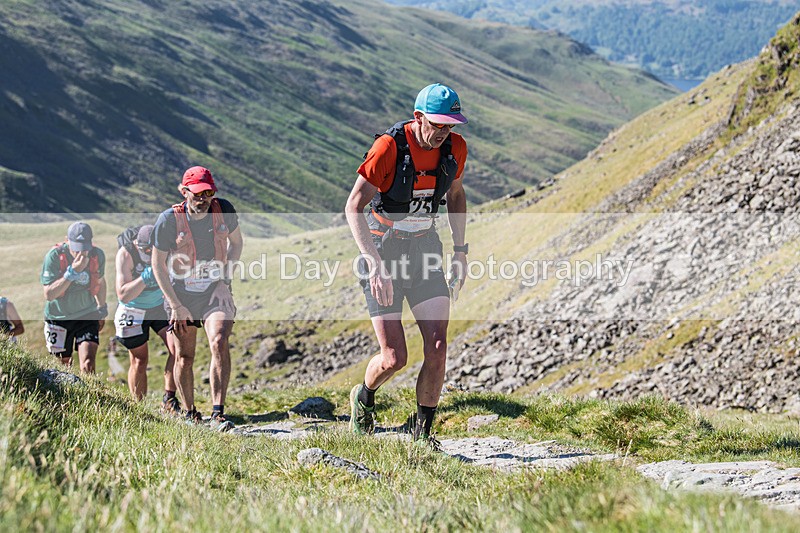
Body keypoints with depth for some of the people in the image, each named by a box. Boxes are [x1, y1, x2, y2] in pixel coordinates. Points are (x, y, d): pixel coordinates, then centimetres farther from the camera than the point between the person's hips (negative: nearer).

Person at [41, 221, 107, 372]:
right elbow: (48, 295, -25)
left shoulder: (97, 255, -9)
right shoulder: (54, 256, -19)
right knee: (63, 364, 10)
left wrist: (102, 309, 22)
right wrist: (72, 273, -34)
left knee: (88, 364, -15)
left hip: (87, 316, 1)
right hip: (59, 318, -1)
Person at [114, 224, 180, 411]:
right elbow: (123, 295, -28)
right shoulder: (126, 253, -26)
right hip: (134, 310, -3)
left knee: (177, 348, -14)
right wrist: (146, 277, -39)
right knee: (139, 360, 1)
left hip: (161, 305, 3)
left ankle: (169, 400, -6)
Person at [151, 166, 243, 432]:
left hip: (215, 290, 1)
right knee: (184, 357, 5)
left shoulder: (224, 210, -9)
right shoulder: (169, 220, -16)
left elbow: (236, 243, 9)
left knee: (219, 343, -21)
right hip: (180, 293, 0)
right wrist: (175, 305, -9)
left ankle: (218, 414, -23)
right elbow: (158, 264, -6)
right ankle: (190, 414, 24)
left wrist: (224, 280, -3)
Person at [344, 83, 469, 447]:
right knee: (394, 359, -6)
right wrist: (376, 264, -28)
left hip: (425, 250, 4)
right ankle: (364, 397, 28)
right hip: (382, 250, -4)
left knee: (437, 347, -10)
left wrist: (460, 249, 11)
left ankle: (423, 431, 7)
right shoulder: (389, 147, -21)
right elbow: (353, 207, -20)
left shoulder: (455, 147, -5)